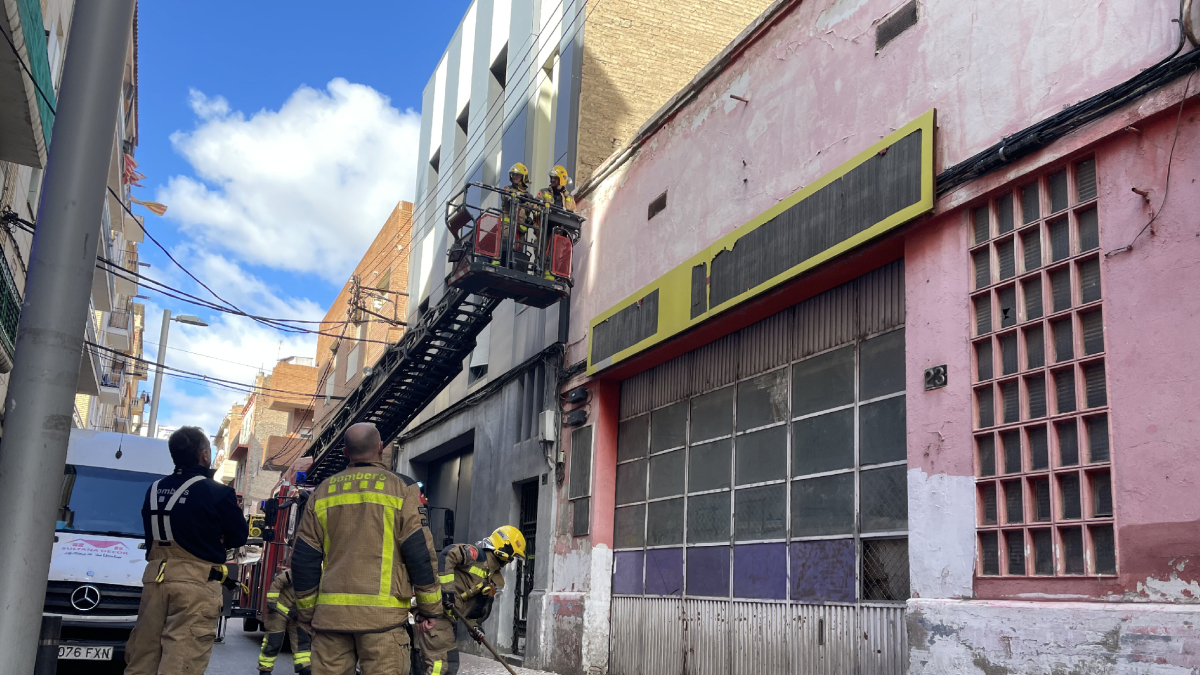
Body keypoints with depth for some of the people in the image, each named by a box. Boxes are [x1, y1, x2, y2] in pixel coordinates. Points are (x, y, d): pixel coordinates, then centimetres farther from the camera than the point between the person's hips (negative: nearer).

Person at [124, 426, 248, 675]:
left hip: (155, 580, 6)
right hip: (195, 583, -6)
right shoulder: (218, 493, -8)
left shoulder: (154, 490, 11)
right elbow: (238, 537, 1)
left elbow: (151, 533, 18)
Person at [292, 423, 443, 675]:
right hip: (382, 613, -4)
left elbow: (304, 558, 11)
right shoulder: (401, 488, 1)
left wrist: (306, 612, 19)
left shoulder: (323, 491, 11)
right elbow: (419, 552, -4)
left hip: (331, 613, 4)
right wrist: (429, 608, 3)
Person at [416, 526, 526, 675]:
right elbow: (448, 555, -26)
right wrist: (447, 589, -27)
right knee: (440, 663, -12)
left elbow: (483, 606, 21)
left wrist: (475, 624, 4)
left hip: (448, 615, 10)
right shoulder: (476, 554, -11)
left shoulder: (496, 580, 17)